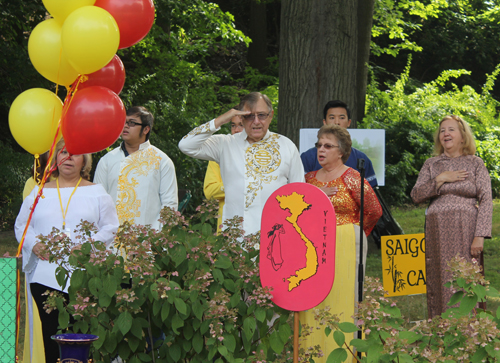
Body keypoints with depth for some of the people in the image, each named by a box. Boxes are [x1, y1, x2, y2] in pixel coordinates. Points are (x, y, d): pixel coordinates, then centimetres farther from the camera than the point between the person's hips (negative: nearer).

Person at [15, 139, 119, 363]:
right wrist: (34, 244, -5)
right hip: (44, 275, 2)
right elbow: (21, 225, 16)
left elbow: (110, 228, 5)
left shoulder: (96, 193, 11)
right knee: (51, 334, -1)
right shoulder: (39, 193, 17)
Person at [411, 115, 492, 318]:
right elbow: (416, 196, 5)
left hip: (466, 232, -2)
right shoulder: (431, 165, 14)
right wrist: (440, 179, -6)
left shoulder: (475, 164, 6)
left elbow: (486, 202, -2)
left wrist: (479, 236, -12)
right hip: (438, 231, 2)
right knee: (441, 284, -2)